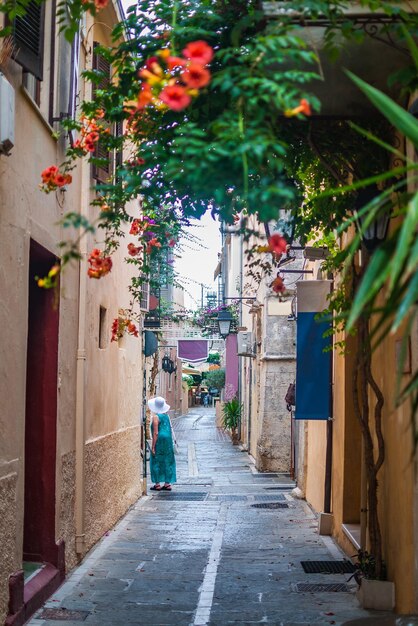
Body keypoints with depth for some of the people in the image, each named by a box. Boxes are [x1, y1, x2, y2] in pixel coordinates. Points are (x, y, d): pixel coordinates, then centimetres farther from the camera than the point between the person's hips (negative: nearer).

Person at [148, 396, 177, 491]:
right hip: (168, 440, 7)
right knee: (167, 462, 9)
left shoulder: (156, 417, -11)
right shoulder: (166, 416, 9)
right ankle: (167, 483, 12)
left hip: (159, 440, -7)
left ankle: (157, 484, 2)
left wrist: (153, 447, -12)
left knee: (156, 462, 2)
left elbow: (156, 433, -15)